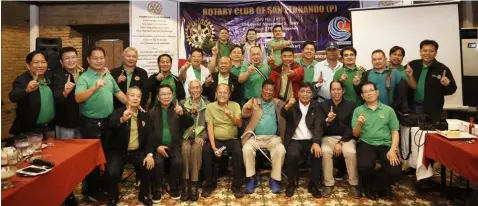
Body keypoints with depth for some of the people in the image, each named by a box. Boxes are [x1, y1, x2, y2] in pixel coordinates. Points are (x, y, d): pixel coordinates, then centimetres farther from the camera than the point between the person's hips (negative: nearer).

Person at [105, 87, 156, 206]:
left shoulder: (144, 115, 7)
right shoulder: (119, 112, -5)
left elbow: (150, 135, 1)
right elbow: (111, 124, -28)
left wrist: (150, 154, -14)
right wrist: (122, 119, -52)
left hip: (137, 151, 3)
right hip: (117, 151, -2)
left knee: (149, 166, -21)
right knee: (112, 173, -26)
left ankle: (144, 195, 6)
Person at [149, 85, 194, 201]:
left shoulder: (178, 109, 8)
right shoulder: (152, 112, 8)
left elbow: (190, 123, -5)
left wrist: (183, 114, -25)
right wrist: (157, 146, -12)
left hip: (175, 146, 0)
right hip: (158, 146, 0)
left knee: (178, 162, -26)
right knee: (158, 163, -28)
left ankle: (173, 187, 1)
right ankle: (156, 190, -4)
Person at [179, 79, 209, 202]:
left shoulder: (208, 104, 9)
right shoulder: (183, 103, 12)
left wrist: (202, 137, -12)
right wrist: (191, 112, -11)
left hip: (200, 136, -1)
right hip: (186, 136, 1)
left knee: (196, 149, -34)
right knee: (185, 148, -33)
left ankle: (194, 184, -27)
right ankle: (186, 184, -27)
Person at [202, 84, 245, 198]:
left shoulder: (235, 105, 4)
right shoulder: (210, 107, 1)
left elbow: (240, 124, -5)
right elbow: (210, 127, -6)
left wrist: (230, 116, -27)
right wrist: (214, 147, -17)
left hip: (232, 139, 0)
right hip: (216, 139, 0)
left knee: (238, 152, -30)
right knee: (206, 151, -29)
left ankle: (236, 185, -13)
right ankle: (209, 184, -10)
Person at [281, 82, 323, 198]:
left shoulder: (316, 106, 8)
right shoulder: (292, 105, 6)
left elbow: (318, 125, -4)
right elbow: (283, 114, -16)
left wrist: (316, 142, -21)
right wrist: (287, 106, -41)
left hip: (311, 140, 2)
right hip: (295, 140, -1)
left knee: (318, 153, -28)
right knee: (292, 155, -31)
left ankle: (313, 185, -6)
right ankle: (291, 183, -6)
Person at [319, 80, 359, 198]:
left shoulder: (351, 105, 4)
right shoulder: (323, 105, 6)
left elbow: (351, 127, -3)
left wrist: (341, 143, -14)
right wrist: (327, 121, -22)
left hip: (346, 137, 0)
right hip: (329, 137, 1)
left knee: (351, 153, -31)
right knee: (325, 152, -31)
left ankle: (354, 184, -10)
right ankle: (328, 184, -15)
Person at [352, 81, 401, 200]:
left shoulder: (388, 110, 10)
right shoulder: (358, 110, 9)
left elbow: (395, 131, 6)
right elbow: (355, 134, 7)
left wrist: (393, 149, -10)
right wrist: (359, 124, -15)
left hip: (386, 145, 1)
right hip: (366, 144, -1)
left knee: (396, 172, -22)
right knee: (364, 167, -30)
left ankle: (371, 187, 9)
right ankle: (381, 186, 7)